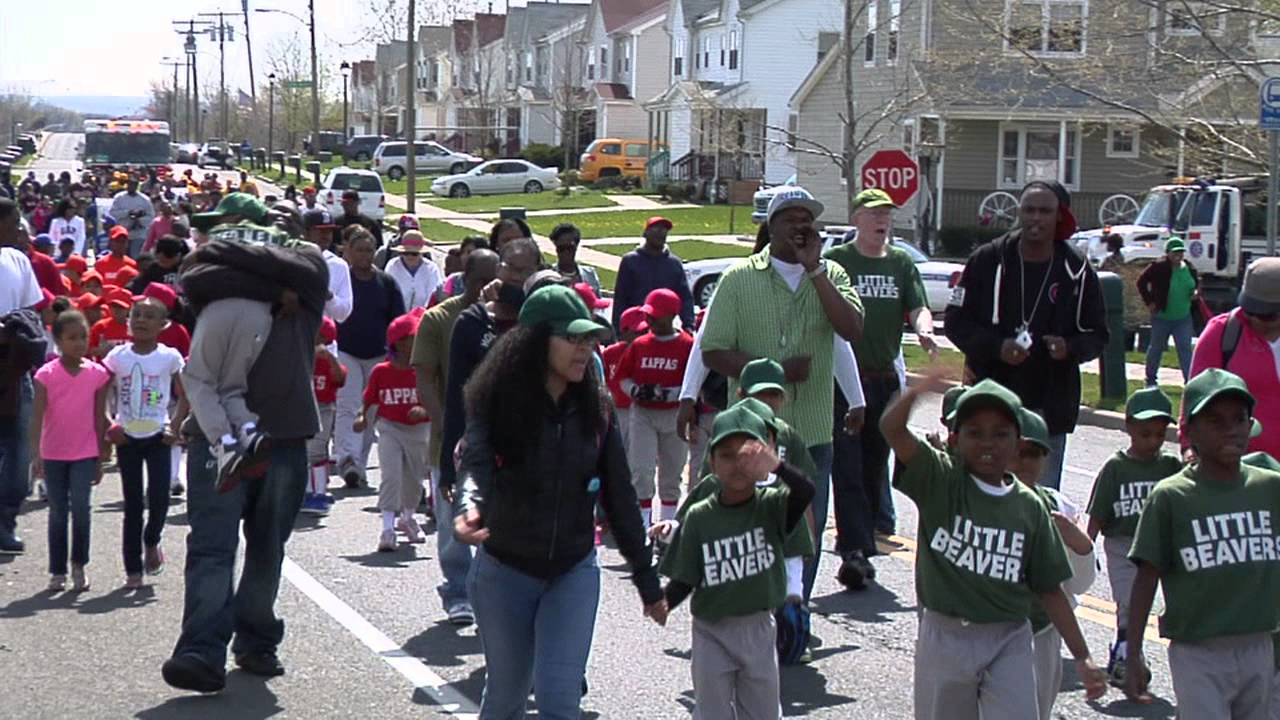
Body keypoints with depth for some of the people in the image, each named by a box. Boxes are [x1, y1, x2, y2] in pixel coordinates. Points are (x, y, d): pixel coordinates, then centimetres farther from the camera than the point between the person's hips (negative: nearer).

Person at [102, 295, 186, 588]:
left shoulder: (170, 357, -3)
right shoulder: (117, 356, -1)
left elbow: (185, 397, 2)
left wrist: (175, 426, -9)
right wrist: (109, 426, -9)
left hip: (157, 435, -1)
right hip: (126, 437, 1)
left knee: (159, 497, -11)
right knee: (132, 504, 5)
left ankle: (151, 541, 21)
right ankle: (133, 569, 12)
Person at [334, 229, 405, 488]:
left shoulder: (386, 283, 6)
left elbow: (398, 321, 10)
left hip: (378, 356, 3)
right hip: (345, 353, -3)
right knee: (348, 408, -17)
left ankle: (360, 466, 16)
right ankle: (347, 461, -29)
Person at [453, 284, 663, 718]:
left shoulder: (595, 409, -4)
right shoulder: (496, 401, -12)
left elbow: (619, 497, 2)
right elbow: (476, 462, -29)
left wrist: (647, 580, 6)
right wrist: (470, 507, -53)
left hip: (574, 572, 1)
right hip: (505, 571, -1)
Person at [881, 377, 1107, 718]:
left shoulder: (1030, 507, 0)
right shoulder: (939, 480, -7)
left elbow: (1049, 588, 6)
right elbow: (891, 428, -24)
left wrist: (1082, 657, 2)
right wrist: (920, 389, -45)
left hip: (1010, 641, 1)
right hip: (946, 637, -1)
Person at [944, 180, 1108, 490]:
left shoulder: (1077, 271, 2)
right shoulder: (988, 260, 0)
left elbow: (1097, 335, 9)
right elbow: (956, 322, 2)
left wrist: (1070, 348, -14)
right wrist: (996, 346, -15)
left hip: (1050, 408, 1)